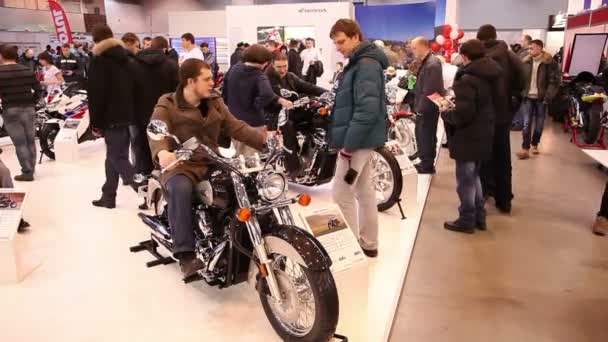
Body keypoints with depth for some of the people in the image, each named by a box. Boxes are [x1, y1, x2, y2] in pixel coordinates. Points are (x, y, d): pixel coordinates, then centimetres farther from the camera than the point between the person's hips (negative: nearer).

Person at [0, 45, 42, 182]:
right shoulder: (28, 70, 7)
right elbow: (38, 90, 6)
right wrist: (32, 103, 14)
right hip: (28, 109, 5)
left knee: (20, 143, -2)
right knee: (30, 141, 11)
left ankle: (27, 173, 0)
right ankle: (31, 170, 18)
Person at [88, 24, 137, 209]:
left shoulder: (100, 59, -9)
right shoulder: (125, 58, 14)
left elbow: (96, 93, -13)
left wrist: (95, 122, -7)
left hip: (111, 117, -8)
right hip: (125, 115, 8)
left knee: (118, 159, -5)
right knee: (114, 156, 14)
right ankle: (108, 197, 20)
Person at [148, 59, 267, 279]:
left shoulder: (215, 103, 14)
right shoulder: (166, 106, -2)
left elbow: (236, 127, 5)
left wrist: (264, 139, -11)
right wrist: (162, 152, -46)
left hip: (211, 163, 5)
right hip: (180, 166, -4)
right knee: (181, 189, -37)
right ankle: (186, 255, -33)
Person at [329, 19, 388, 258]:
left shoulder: (366, 64, -17)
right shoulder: (361, 62, 16)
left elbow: (367, 109, -25)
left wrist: (349, 143, -22)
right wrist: (347, 139, 16)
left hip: (357, 140, -10)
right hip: (362, 139, 10)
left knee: (342, 195, -3)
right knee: (364, 191, 15)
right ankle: (368, 244, 26)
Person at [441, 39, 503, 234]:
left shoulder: (467, 79, -21)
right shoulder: (492, 75, 7)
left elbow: (462, 114, -27)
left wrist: (445, 113, -7)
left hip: (468, 137, -9)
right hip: (483, 134, 9)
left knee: (465, 180, 4)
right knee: (474, 176, 21)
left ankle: (467, 220, 15)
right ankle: (479, 216, 29)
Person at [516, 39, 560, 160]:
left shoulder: (550, 63, -5)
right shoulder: (526, 62, 5)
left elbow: (554, 81, -8)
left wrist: (548, 97, -15)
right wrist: (520, 93, -1)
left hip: (541, 98, -2)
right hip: (528, 97, 2)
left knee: (539, 124, 9)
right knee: (526, 123, -5)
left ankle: (534, 145, 26)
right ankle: (525, 148, -5)